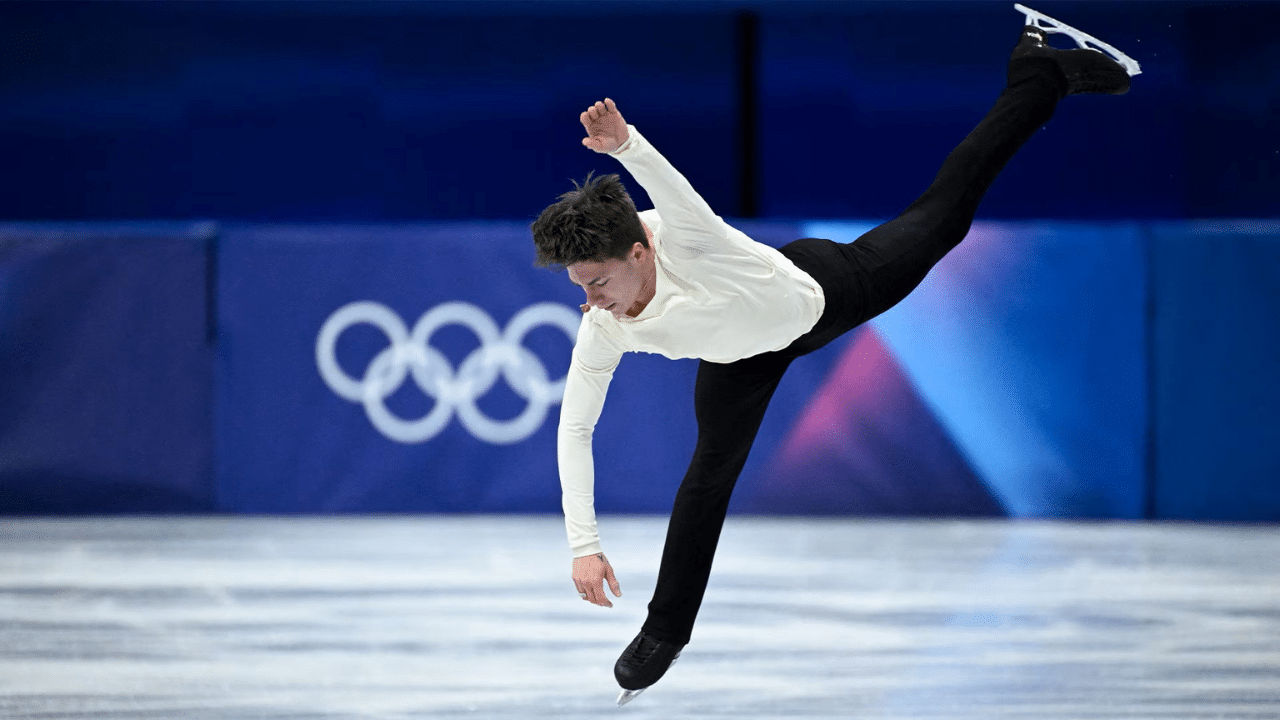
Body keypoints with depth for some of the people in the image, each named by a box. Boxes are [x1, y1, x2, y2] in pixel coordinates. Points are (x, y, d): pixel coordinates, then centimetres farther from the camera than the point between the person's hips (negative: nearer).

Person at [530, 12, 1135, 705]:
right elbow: (573, 431, -22)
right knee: (710, 472, 7)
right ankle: (665, 634, 22)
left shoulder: (680, 240, -47)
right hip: (743, 351, 3)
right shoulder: (601, 335, -30)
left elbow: (673, 184, -70)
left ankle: (1038, 74, 37)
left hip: (821, 290, -3)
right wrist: (584, 545, -30)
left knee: (940, 218, 17)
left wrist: (625, 145, -93)